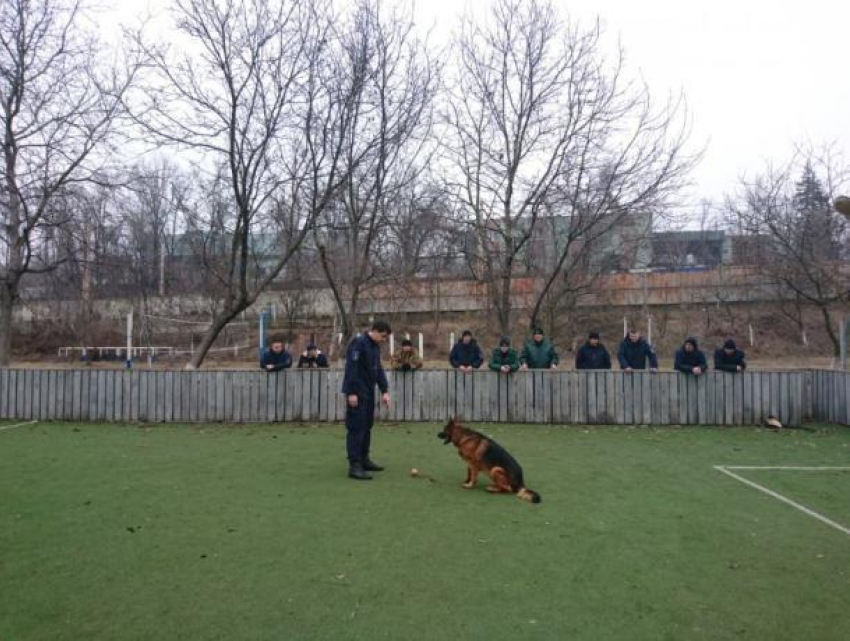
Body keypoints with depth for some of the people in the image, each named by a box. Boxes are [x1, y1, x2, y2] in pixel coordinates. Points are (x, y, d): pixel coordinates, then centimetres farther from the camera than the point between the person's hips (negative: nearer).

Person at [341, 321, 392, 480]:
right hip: (357, 393, -9)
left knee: (367, 426, 13)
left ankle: (364, 459, 24)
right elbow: (351, 368, -20)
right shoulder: (358, 343, -15)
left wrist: (384, 391, 8)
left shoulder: (375, 346, 14)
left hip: (369, 392, 9)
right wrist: (351, 392, -23)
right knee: (356, 427, -8)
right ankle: (354, 465, -5)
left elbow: (379, 369, 16)